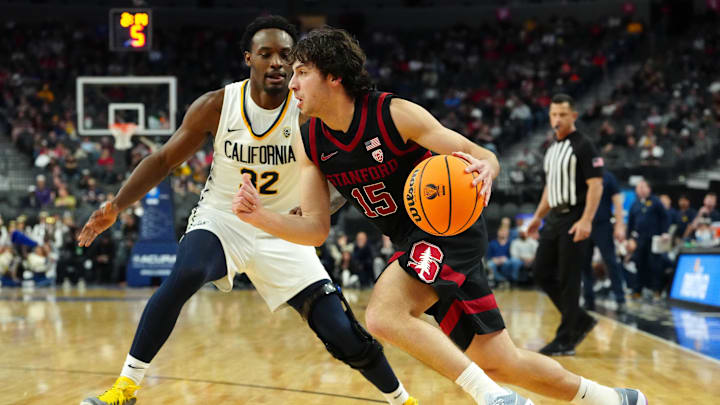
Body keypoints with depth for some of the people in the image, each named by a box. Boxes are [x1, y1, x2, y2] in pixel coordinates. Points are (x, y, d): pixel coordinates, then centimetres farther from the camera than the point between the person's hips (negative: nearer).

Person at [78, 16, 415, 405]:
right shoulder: (216, 106, -14)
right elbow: (163, 160, -5)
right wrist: (117, 205, -15)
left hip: (281, 232, 0)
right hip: (221, 219, 0)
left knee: (343, 335, -6)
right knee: (186, 274, -35)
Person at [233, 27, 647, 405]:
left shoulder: (395, 113, -19)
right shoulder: (310, 143, -3)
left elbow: (483, 157, -15)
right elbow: (316, 229, -1)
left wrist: (483, 169, -40)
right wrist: (260, 216, -18)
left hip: (450, 229, -7)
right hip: (415, 242, 7)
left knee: (384, 314, -30)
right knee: (500, 364, 10)